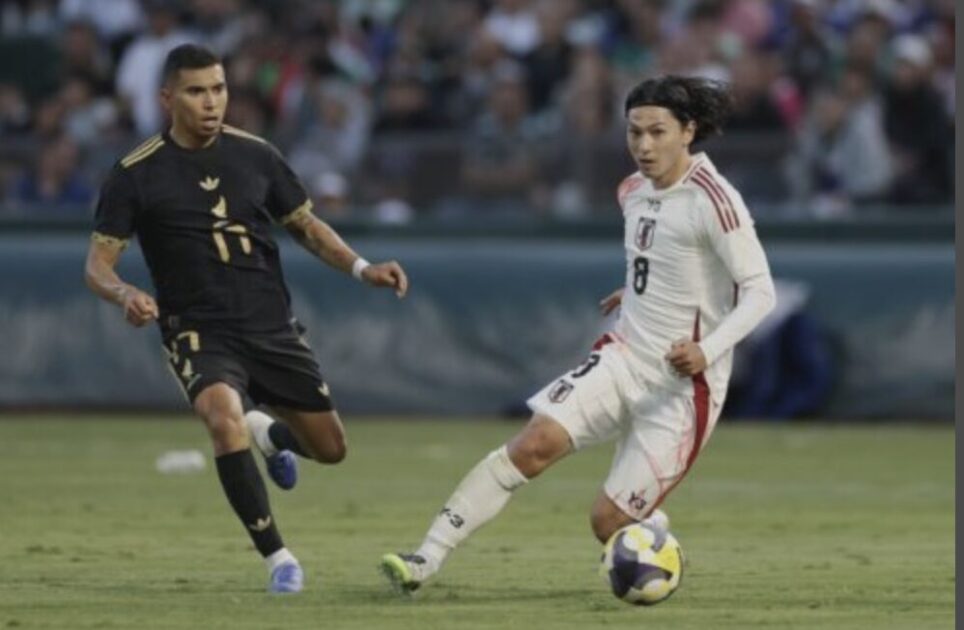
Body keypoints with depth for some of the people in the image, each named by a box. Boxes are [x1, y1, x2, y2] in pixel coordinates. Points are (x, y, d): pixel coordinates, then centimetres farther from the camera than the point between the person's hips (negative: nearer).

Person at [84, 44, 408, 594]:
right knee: (225, 418, -34)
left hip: (274, 329, 4)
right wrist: (125, 294, -28)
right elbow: (99, 261, -5)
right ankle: (278, 558, -24)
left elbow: (305, 225, 14)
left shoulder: (255, 155, 3)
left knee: (330, 447, 6)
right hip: (201, 335, -4)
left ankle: (270, 433, 44)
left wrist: (362, 268, -1)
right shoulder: (137, 175, -7)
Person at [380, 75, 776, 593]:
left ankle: (656, 535, 31)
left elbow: (759, 292, -17)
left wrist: (708, 350, -29)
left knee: (610, 522, -6)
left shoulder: (712, 200, -16)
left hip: (683, 383, -6)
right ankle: (427, 559, -21)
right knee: (535, 443, -18)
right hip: (623, 356, 6)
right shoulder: (634, 191, 8)